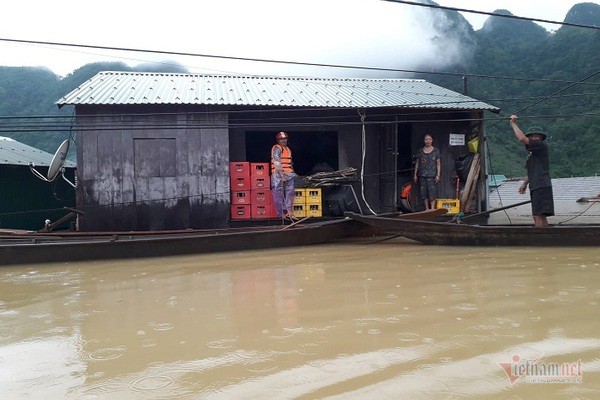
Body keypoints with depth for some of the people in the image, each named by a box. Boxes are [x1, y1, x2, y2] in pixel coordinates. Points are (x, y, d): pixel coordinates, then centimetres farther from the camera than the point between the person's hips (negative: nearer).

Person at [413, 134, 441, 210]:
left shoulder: (436, 151, 5)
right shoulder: (420, 151, 11)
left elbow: (438, 164, 3)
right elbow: (417, 163, 14)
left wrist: (438, 175, -6)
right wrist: (415, 174, 9)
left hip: (432, 175, -3)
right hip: (422, 175, 3)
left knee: (432, 192, -9)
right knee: (423, 192, 2)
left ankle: (432, 209, -4)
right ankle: (427, 209, 10)